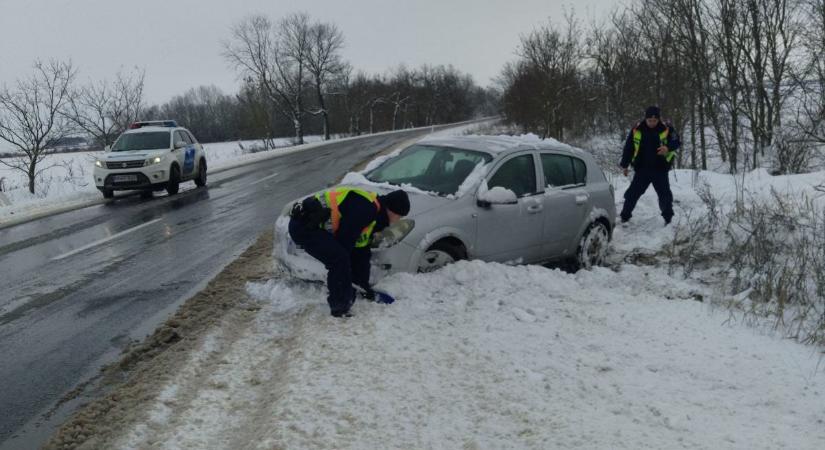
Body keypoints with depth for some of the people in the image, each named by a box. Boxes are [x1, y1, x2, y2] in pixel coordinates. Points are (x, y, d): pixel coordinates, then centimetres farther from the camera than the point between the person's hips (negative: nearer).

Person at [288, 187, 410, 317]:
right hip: (303, 225, -11)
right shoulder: (366, 208, -18)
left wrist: (364, 285, 24)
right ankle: (340, 308, -9)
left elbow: (361, 251, 22)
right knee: (340, 259, -21)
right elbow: (344, 239, -18)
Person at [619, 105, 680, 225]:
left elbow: (676, 142, -2)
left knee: (665, 194, 6)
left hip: (660, 169, -1)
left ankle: (668, 218, 20)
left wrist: (668, 147, -26)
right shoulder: (637, 130, -4)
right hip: (641, 169, 1)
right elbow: (628, 148, 4)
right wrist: (624, 165, 6)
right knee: (632, 193, 3)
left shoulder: (667, 129, -7)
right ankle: (624, 217, 12)